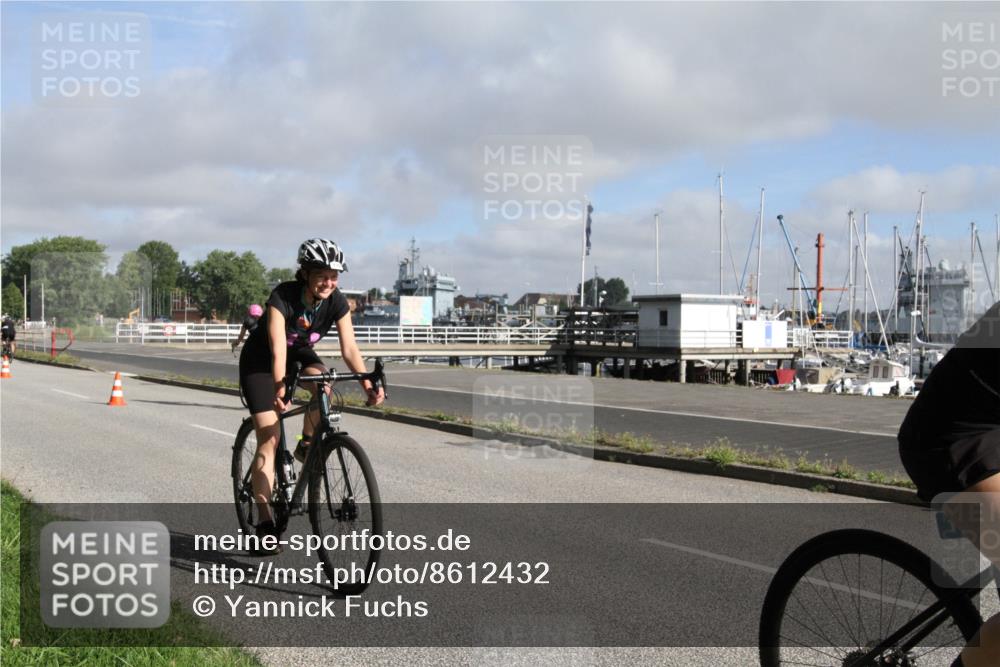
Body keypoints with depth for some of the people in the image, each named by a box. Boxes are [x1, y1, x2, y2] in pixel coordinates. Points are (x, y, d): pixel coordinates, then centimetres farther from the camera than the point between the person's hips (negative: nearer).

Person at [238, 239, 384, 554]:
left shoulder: (337, 302, -20)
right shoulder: (283, 297, -33)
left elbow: (349, 347, -24)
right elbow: (277, 347, -42)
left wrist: (368, 383, -39)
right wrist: (280, 387, -57)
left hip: (300, 353, 4)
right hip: (260, 360, -4)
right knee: (269, 437, -15)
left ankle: (307, 445, -7)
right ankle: (265, 520, -13)